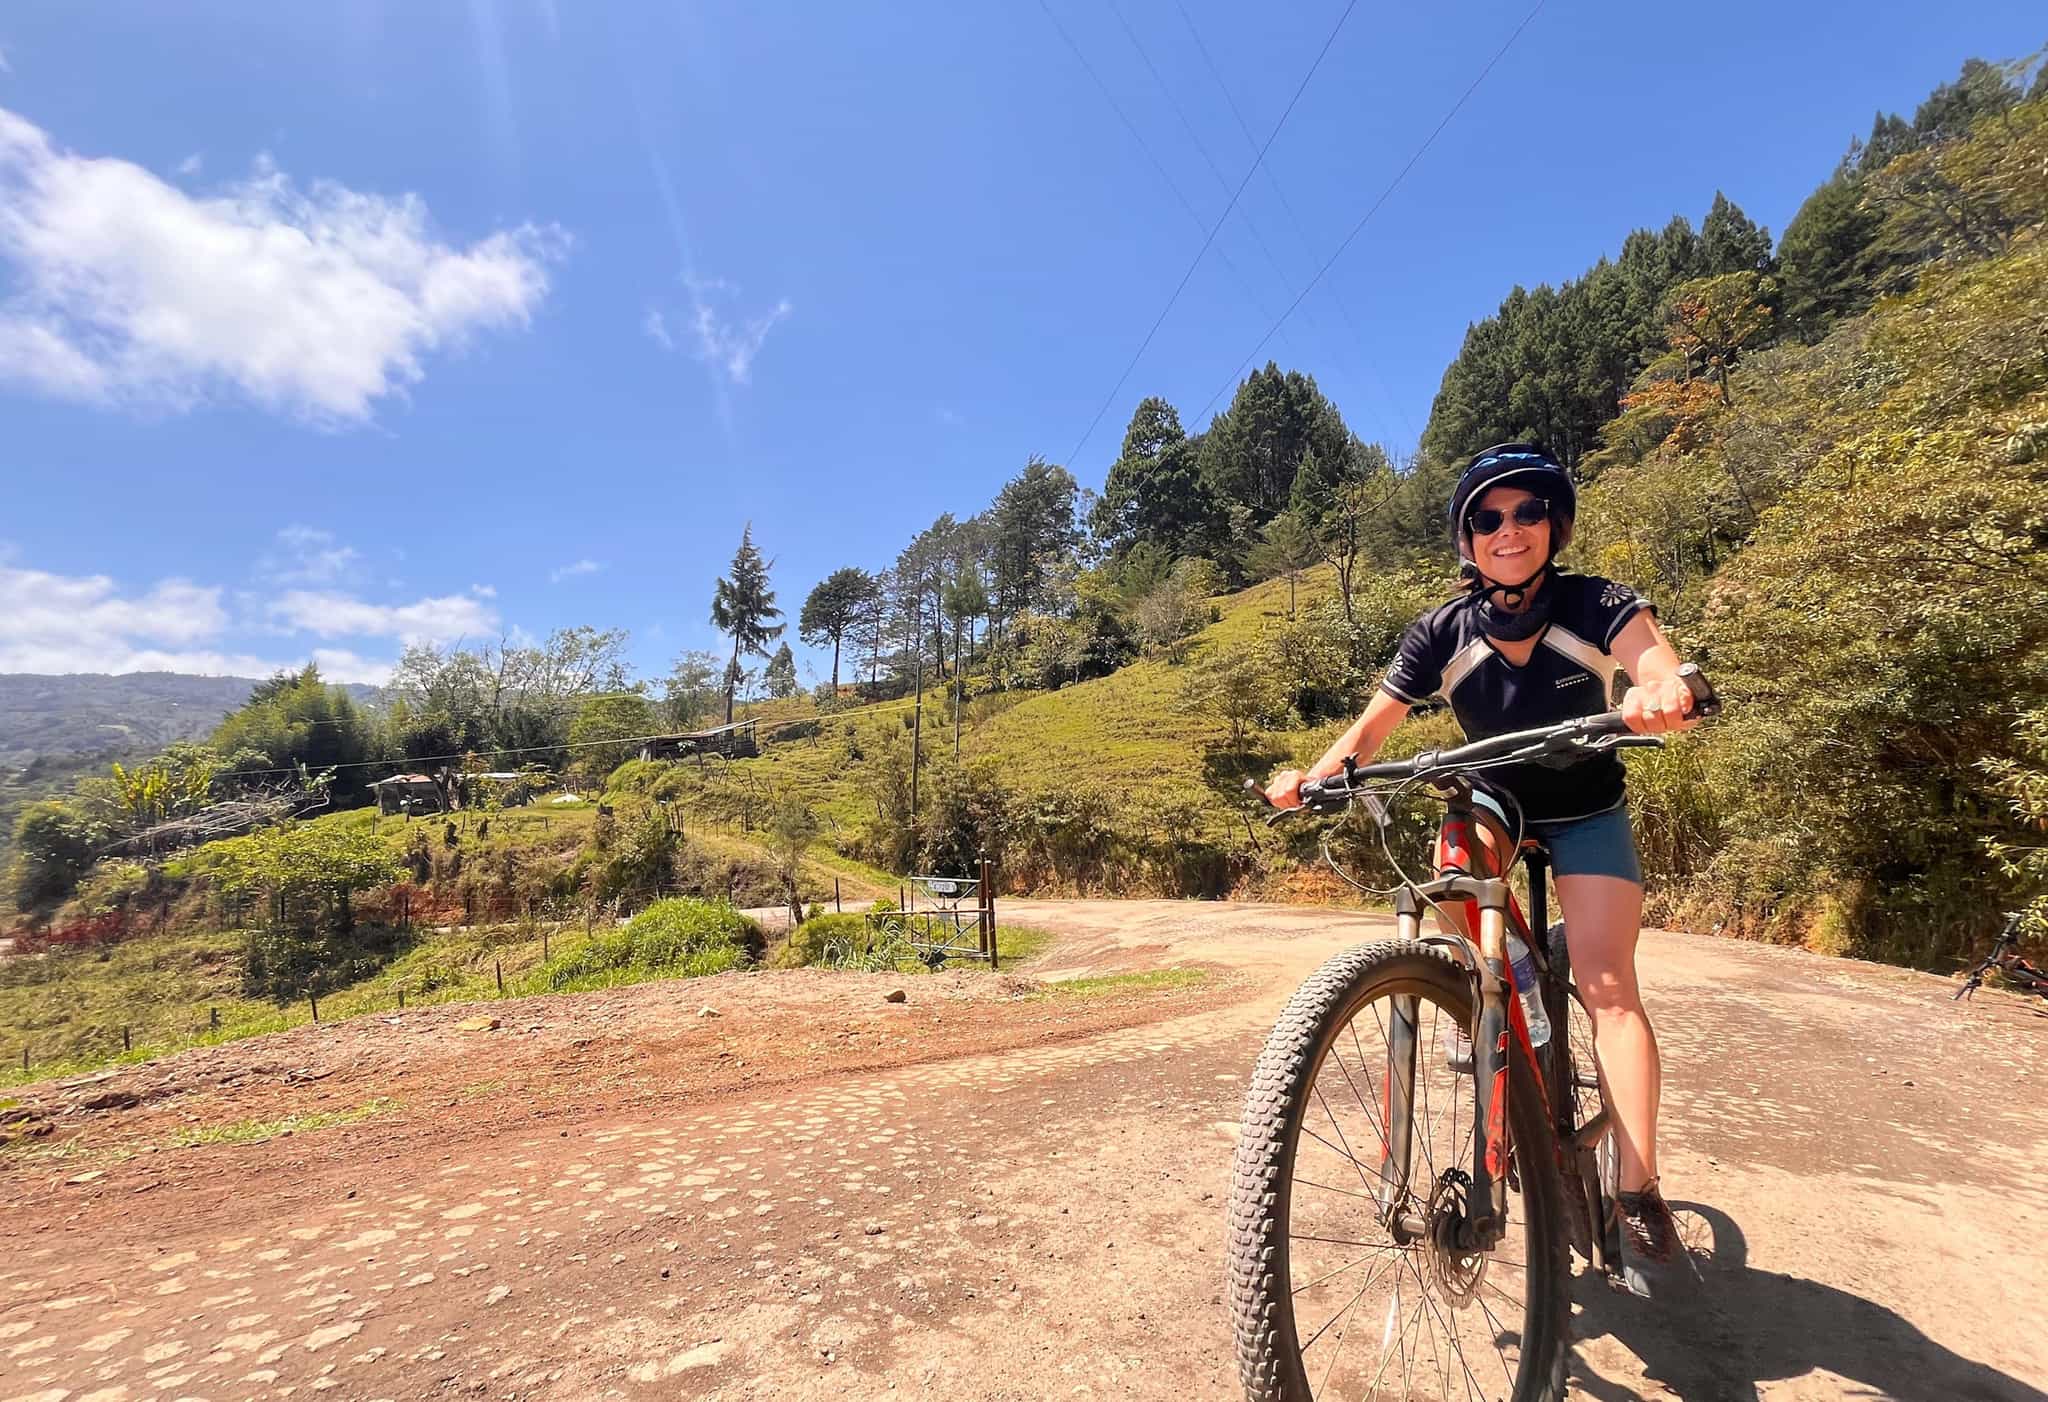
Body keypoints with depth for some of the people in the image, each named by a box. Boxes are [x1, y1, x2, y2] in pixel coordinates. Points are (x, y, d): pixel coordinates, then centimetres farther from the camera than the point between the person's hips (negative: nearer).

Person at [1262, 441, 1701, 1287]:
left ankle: (1640, 1190, -7)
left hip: (1586, 815, -1)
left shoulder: (1595, 606, -21)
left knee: (1607, 984, -16)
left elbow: (1657, 664, -39)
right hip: (1494, 805, 2)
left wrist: (1664, 693, -63)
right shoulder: (1442, 635, -18)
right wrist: (1316, 775, -39)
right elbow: (1372, 729, -20)